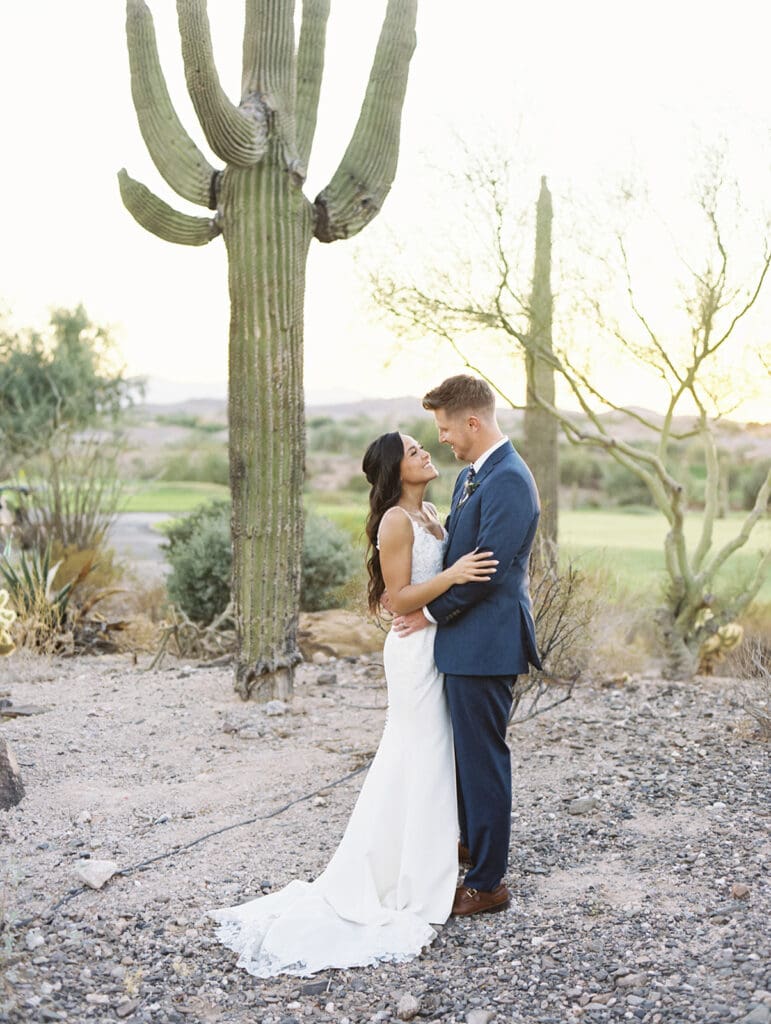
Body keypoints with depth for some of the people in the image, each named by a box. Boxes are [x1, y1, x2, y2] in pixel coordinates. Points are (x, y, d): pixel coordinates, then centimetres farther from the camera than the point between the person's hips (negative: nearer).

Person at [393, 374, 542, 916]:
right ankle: (473, 841, 42)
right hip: (464, 640, 10)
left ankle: (488, 882, 12)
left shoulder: (509, 481, -19)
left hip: (485, 642, -10)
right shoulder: (470, 476, 13)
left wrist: (431, 612, -13)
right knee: (467, 747, 23)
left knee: (483, 756, -1)